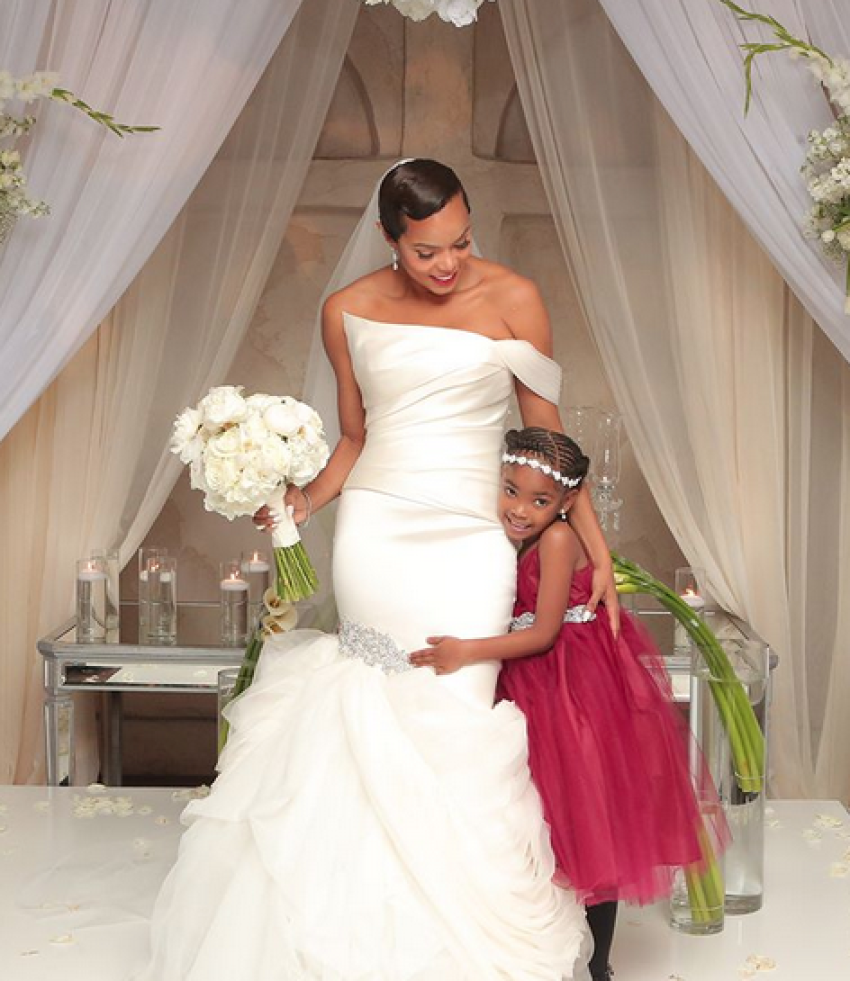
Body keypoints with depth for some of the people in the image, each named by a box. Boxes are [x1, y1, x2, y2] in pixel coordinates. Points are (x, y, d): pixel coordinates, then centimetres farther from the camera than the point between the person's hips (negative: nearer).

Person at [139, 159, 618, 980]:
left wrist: (595, 546, 4)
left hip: (468, 539, -1)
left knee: (454, 724, -6)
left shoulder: (511, 299, 1)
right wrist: (304, 500, -4)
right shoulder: (348, 312, 6)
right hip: (375, 532, 1)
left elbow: (547, 435, 6)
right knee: (383, 722, -2)